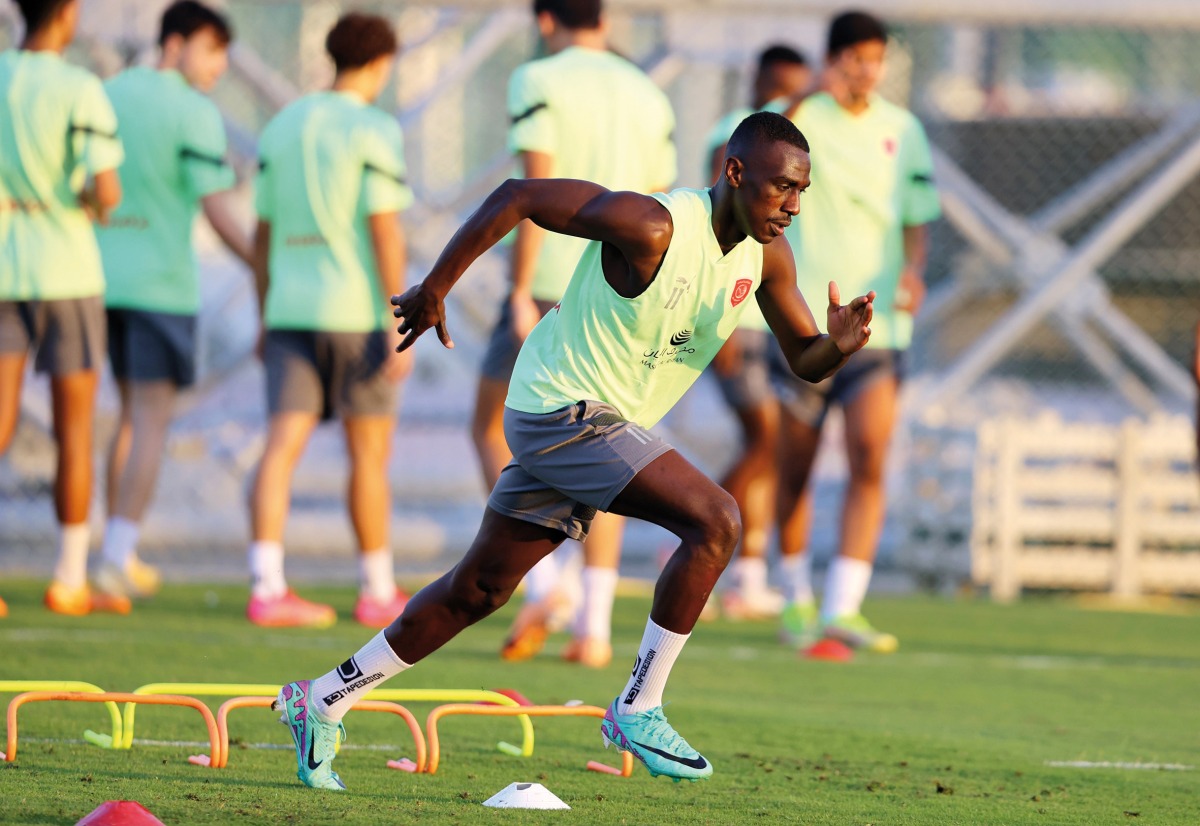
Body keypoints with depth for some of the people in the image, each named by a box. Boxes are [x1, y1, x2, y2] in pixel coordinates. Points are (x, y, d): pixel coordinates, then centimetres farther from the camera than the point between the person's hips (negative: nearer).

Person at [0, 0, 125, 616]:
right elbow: (106, 189, -18)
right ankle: (70, 581, 15)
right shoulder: (82, 91, -12)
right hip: (66, 272, -3)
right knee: (76, 426, 9)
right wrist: (100, 203, 5)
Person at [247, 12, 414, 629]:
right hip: (357, 314, -5)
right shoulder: (374, 132, -9)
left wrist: (266, 321, 19)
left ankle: (267, 589, -14)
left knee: (282, 447, -3)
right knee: (370, 454, 7)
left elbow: (263, 233, 12)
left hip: (290, 312, 5)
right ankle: (378, 592, 15)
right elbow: (385, 231, -15)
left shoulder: (281, 128, 9)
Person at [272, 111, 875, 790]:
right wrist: (434, 289, -12)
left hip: (607, 427, 8)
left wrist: (838, 346, -18)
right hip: (564, 410, -8)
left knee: (480, 590, 14)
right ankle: (639, 711, -13)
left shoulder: (767, 254, 0)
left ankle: (324, 701, 26)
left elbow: (803, 360, 7)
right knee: (716, 519, -21)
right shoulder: (653, 226, -24)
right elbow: (517, 197, -18)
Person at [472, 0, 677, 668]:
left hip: (550, 287, -5)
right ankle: (595, 627, 2)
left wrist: (521, 293, -14)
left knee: (491, 430, 11)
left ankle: (541, 577, -8)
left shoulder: (539, 82, -4)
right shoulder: (650, 98, 12)